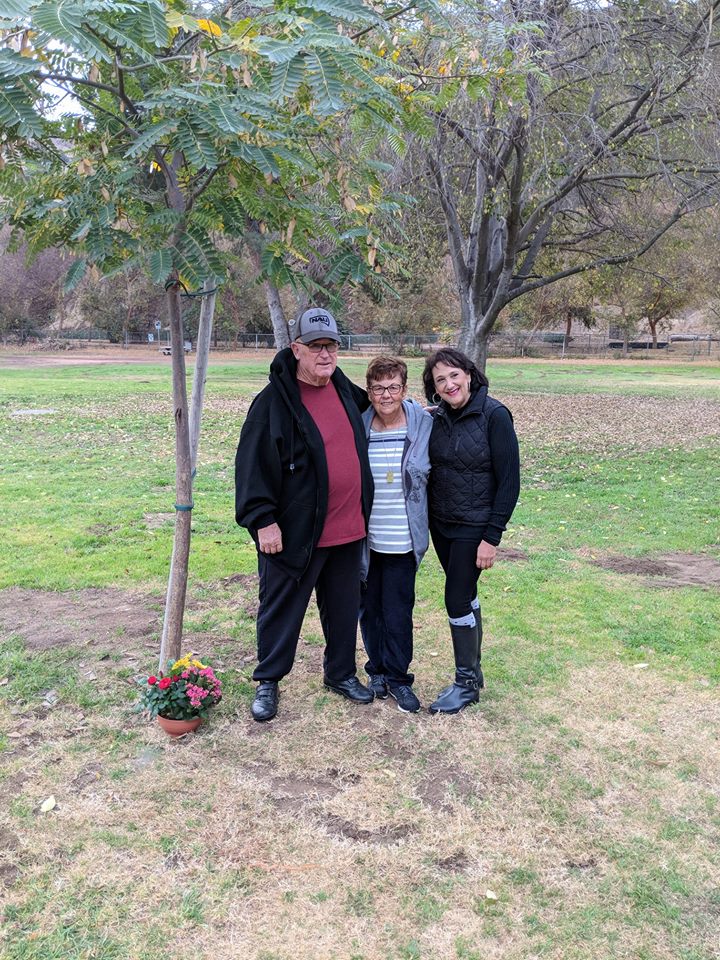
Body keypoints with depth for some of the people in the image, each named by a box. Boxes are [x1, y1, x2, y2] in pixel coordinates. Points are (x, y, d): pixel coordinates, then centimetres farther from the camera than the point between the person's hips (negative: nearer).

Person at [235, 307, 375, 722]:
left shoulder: (343, 387, 7)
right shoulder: (275, 400, -13)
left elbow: (371, 403, 31)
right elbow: (253, 463, -14)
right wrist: (262, 519, -17)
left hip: (348, 530, 6)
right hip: (294, 531, -6)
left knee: (345, 607, 18)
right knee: (282, 609, 9)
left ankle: (342, 673, 37)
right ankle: (268, 680, 28)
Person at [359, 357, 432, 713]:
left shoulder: (423, 426, -6)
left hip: (403, 540, -2)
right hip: (364, 539, 2)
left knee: (398, 611, 5)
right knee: (369, 607, 14)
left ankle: (397, 676, 22)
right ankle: (378, 668, 33)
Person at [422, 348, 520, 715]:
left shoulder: (494, 415, -15)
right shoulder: (437, 418, 2)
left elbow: (509, 480, -15)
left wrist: (492, 537, -16)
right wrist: (426, 519, 7)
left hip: (474, 527, -6)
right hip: (441, 525, 6)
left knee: (456, 599, -4)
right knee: (466, 595, 16)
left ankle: (467, 682, 13)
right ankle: (473, 670, 31)